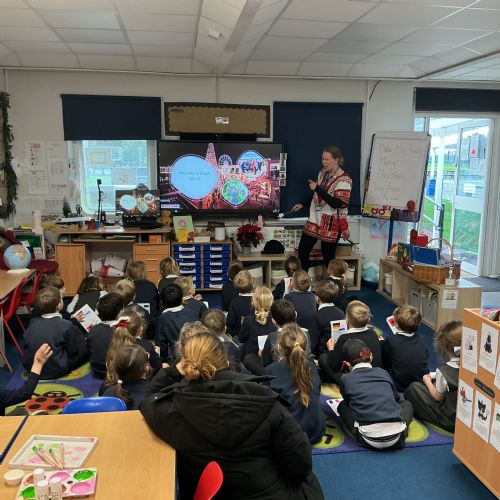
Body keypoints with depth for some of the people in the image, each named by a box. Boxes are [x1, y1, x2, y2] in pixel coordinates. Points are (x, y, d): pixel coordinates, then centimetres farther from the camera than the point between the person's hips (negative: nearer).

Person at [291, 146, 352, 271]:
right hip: (315, 219, 7)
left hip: (331, 223, -7)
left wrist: (317, 188, -25)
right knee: (302, 251, 8)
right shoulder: (323, 173, 6)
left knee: (328, 257, 1)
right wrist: (303, 204, 14)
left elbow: (338, 203, -26)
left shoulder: (344, 179, -17)